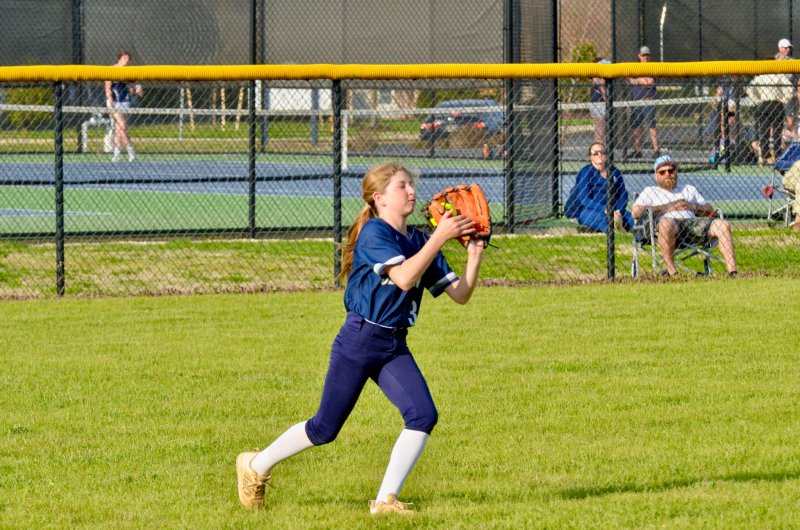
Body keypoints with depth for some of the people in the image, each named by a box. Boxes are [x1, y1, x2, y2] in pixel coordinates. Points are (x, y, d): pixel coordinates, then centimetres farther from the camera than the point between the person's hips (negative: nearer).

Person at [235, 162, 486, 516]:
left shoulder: (420, 241, 8)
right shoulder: (374, 233, -13)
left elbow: (460, 294, 7)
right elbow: (403, 278, -28)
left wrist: (474, 254, -8)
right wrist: (440, 238, -28)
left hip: (395, 347, 6)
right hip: (359, 341, -6)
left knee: (423, 416, -14)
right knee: (324, 429, 2)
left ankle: (385, 500, -7)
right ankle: (255, 467, 25)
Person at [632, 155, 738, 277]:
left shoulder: (689, 189, 36)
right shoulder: (650, 191, 25)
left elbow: (709, 211, 27)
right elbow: (635, 212, 4)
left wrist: (693, 206, 5)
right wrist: (668, 207, 2)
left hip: (693, 223, 4)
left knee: (723, 225, -21)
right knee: (666, 223, -41)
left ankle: (732, 272, -30)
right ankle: (671, 271, -36)